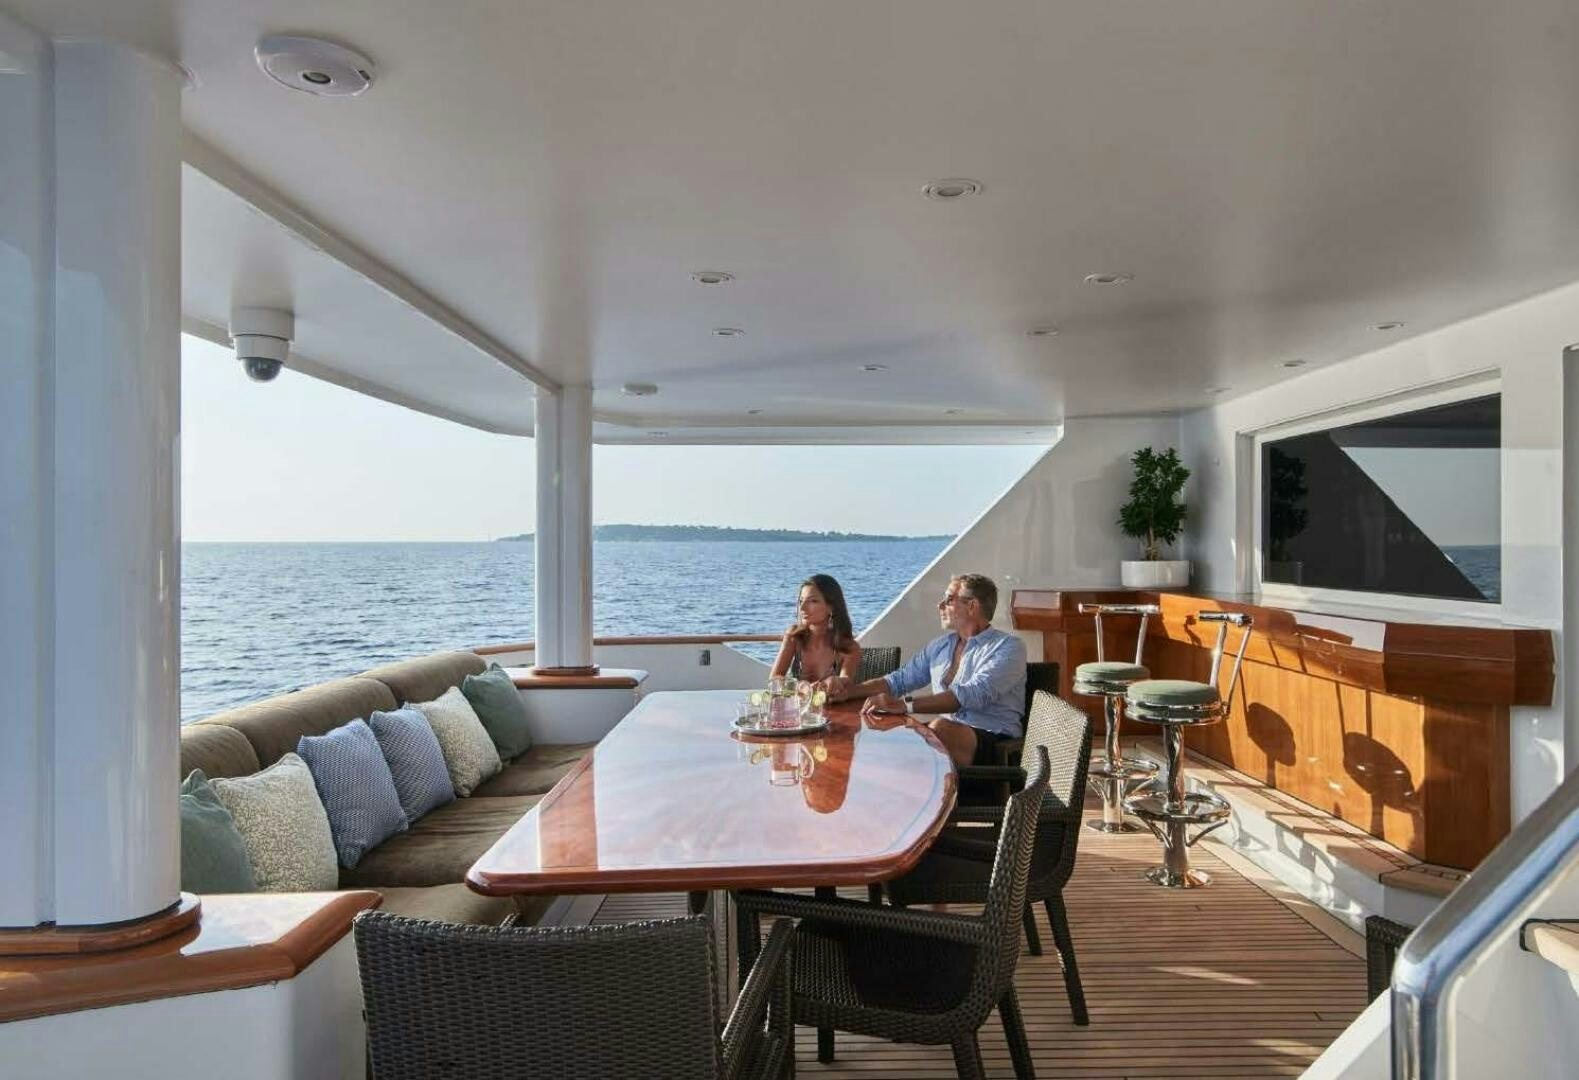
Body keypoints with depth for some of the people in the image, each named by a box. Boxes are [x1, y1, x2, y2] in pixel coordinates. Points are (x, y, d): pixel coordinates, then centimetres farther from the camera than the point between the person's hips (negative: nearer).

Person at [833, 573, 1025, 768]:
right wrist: (847, 691, 4)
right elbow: (900, 679, 20)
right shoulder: (942, 646, 19)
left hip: (993, 739, -6)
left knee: (941, 727, -37)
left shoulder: (1008, 647, -7)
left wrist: (905, 704, -31)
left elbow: (973, 695, -22)